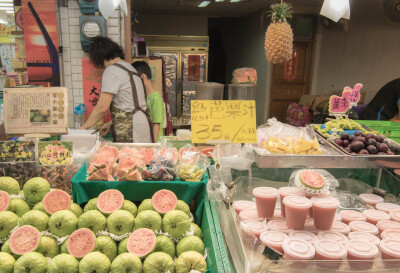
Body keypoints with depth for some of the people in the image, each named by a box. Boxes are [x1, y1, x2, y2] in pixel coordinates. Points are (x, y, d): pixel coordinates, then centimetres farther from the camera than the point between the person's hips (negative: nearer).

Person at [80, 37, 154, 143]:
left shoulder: (111, 71, -8)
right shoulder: (129, 67, 20)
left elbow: (102, 107, -13)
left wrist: (83, 127, 0)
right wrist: (110, 124, 23)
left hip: (130, 129, -9)